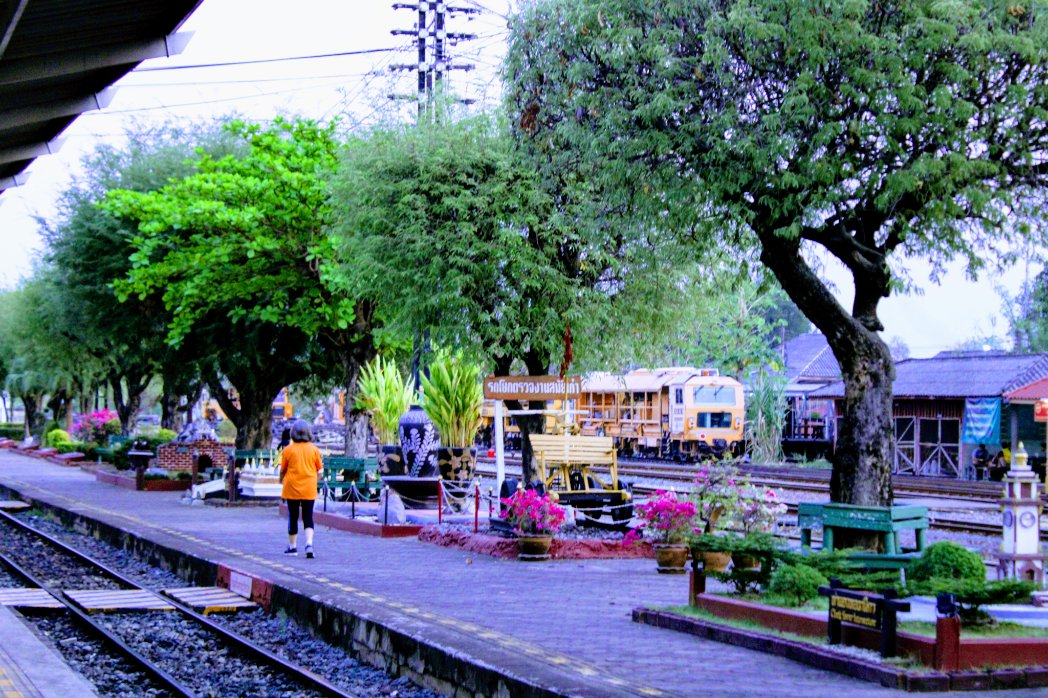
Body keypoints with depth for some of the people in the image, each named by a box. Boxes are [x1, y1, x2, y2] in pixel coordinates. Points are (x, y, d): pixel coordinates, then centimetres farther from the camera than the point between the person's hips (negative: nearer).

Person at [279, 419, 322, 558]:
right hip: (309, 489, 1)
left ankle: (292, 546, 18)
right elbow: (319, 468, 5)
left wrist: (281, 479, 19)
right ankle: (309, 543, -15)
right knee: (308, 517, 4)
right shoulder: (314, 449, -2)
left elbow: (283, 470, -1)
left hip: (292, 488, -1)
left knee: (293, 517, 11)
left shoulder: (288, 450, -7)